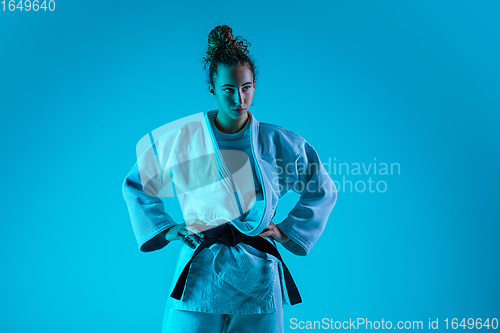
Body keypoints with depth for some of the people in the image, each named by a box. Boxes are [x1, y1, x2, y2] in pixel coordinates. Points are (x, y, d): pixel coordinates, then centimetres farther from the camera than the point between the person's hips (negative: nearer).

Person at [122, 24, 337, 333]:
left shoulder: (279, 143, -1)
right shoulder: (182, 139, -2)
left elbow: (323, 191, 13)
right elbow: (136, 184, 13)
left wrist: (286, 230, 5)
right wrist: (165, 228, 3)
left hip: (257, 278, 1)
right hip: (201, 275, 0)